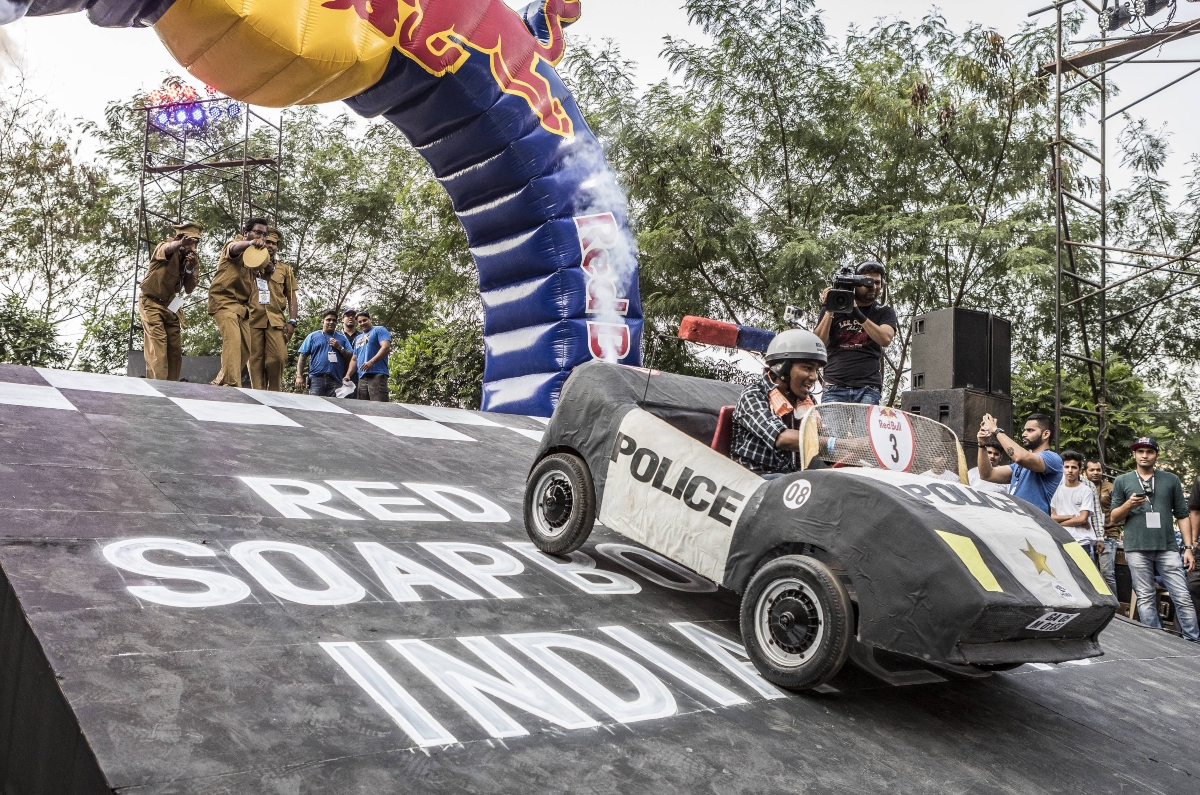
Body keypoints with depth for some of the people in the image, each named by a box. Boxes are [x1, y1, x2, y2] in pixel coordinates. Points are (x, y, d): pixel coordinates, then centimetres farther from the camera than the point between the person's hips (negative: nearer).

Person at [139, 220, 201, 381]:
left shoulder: (193, 258, 0)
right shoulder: (164, 249, -17)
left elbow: (189, 290, -4)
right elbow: (167, 249, -44)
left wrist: (190, 269, -22)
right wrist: (181, 243, -67)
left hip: (171, 306, 6)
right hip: (152, 303, -6)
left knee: (175, 350, 5)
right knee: (157, 345, -18)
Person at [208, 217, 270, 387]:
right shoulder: (234, 245, -4)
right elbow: (235, 248, -32)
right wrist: (251, 243, -52)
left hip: (242, 305, 9)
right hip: (224, 301, -8)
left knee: (246, 348, 6)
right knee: (233, 340, -25)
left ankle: (219, 383, 17)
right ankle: (232, 385, -32)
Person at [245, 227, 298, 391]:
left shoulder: (285, 269, 18)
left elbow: (292, 297, 14)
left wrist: (292, 321, 1)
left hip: (276, 319, 0)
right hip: (253, 318, 0)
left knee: (278, 357, -13)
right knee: (255, 359, -3)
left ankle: (274, 393, 0)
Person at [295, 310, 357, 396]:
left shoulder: (342, 338, 19)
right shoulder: (313, 336, 14)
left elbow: (351, 357, 13)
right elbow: (303, 357, 8)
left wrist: (339, 347, -2)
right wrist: (299, 376, -1)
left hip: (335, 380, 2)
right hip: (316, 379, -1)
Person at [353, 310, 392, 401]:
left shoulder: (379, 330, 6)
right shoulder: (357, 338, 28)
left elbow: (386, 347, -10)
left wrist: (371, 362, -22)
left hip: (377, 375, -7)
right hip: (362, 377, 7)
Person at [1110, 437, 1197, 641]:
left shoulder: (1171, 480, 13)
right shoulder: (1122, 482, 11)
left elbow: (1182, 515, 12)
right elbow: (1114, 517, 10)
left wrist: (1188, 547, 4)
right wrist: (1128, 505, -11)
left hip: (1167, 548, 0)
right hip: (1137, 548, 0)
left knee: (1183, 597, -4)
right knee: (1145, 598, 2)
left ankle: (1194, 642, 0)